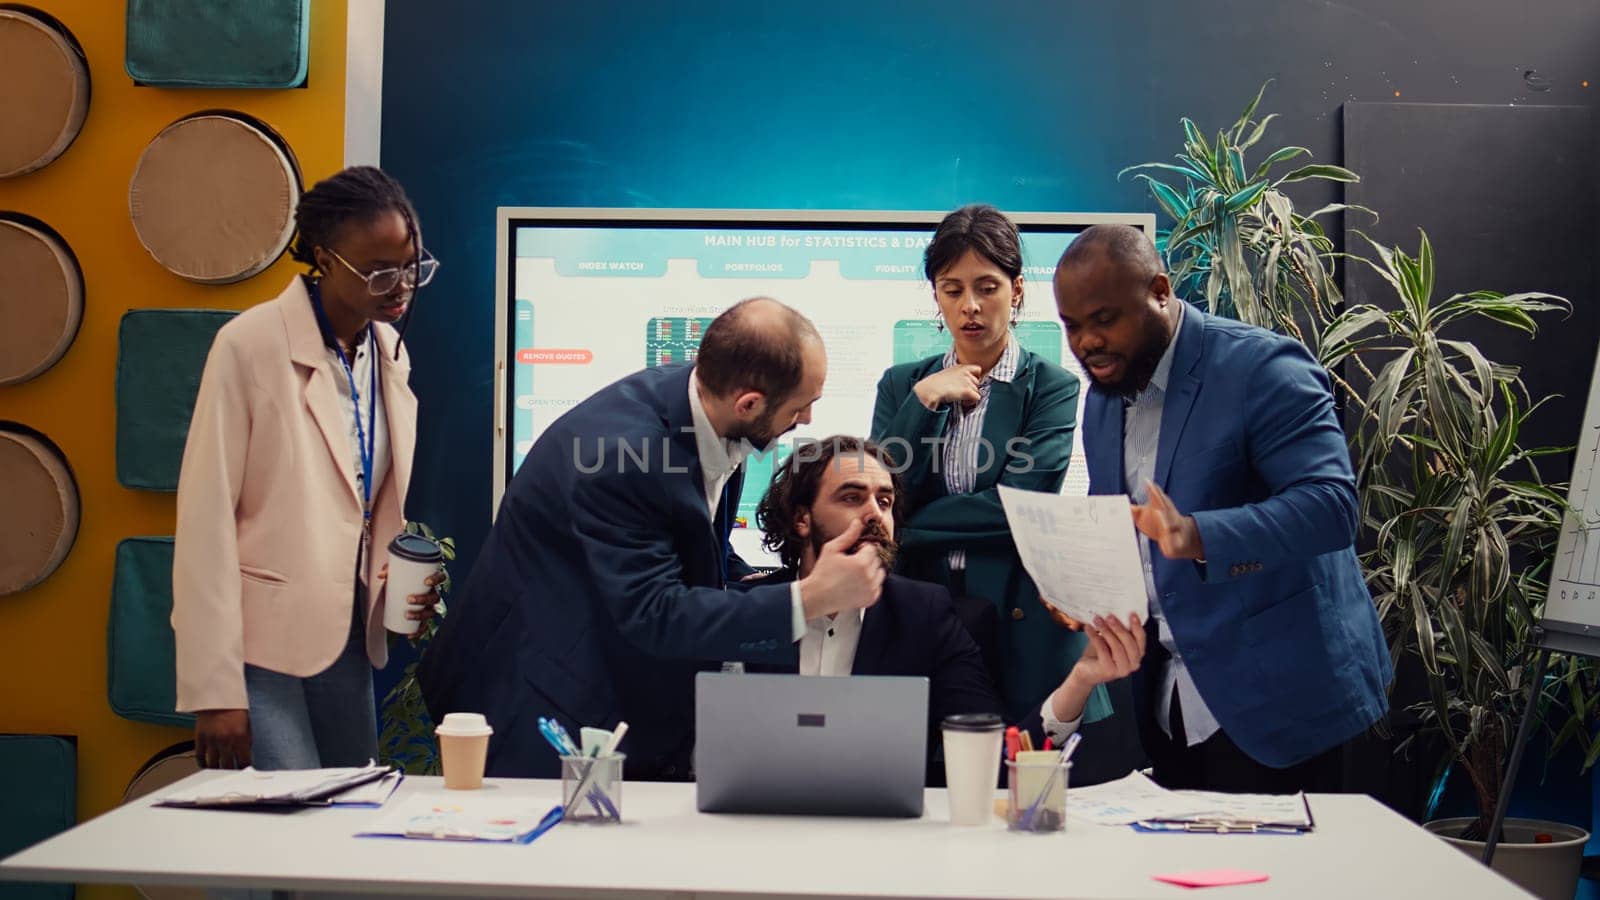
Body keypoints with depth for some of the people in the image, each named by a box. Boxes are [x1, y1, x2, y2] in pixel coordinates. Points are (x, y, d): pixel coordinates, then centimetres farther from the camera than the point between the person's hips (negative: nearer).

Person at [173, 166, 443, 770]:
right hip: (260, 645, -6)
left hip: (349, 638, 6)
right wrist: (215, 690, -15)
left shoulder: (390, 352, 7)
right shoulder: (250, 346, -12)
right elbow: (204, 520, -13)